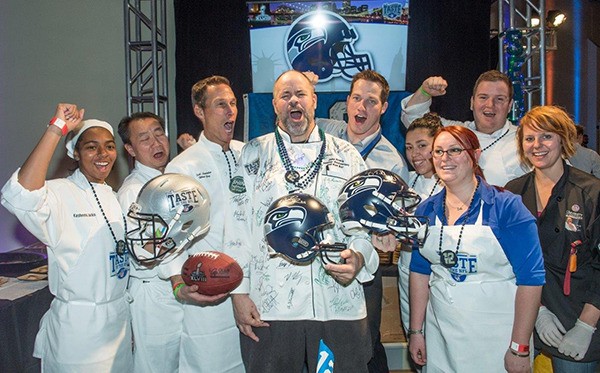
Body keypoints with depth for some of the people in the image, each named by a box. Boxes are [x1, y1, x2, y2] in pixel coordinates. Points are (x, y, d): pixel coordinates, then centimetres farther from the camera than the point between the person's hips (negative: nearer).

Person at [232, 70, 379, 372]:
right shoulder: (253, 154, 7)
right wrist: (239, 292, -2)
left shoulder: (346, 155, 10)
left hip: (339, 304, 1)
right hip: (268, 306, -1)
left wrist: (358, 257, -12)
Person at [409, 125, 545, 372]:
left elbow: (530, 277, -13)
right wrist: (416, 331, 4)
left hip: (495, 336, -3)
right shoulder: (426, 210, 2)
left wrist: (519, 348, -14)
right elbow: (419, 270, 6)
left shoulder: (507, 207, -11)